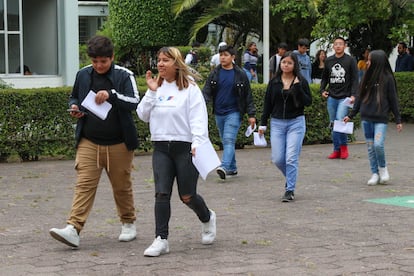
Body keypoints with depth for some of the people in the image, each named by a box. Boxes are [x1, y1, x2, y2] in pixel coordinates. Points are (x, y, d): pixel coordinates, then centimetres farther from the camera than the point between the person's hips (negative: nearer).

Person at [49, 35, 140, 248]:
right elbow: (74, 97, 21)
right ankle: (73, 229, -16)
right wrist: (74, 107, -1)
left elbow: (134, 102, -17)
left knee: (122, 186, 11)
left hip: (118, 144, -2)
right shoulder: (83, 75, 5)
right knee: (84, 184, -8)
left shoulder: (124, 75, -6)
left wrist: (111, 94, -30)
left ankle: (128, 224, 30)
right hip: (89, 142, 2)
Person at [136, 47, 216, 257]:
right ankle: (161, 239, -4)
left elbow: (198, 118, -11)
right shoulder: (157, 87, 12)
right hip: (161, 147, 4)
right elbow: (143, 115, 7)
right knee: (161, 193, -6)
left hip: (184, 147, -4)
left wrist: (198, 143, -21)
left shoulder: (190, 88, -5)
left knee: (187, 196, 4)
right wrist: (151, 91, -2)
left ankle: (207, 218, 34)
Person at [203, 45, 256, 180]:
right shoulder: (214, 74, 7)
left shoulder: (240, 75, 0)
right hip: (219, 113, 4)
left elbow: (248, 96, 3)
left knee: (229, 139, -18)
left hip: (234, 113, -4)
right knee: (225, 141, 11)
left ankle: (224, 167, -30)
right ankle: (232, 168, 22)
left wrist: (251, 114, 0)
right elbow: (207, 91, 3)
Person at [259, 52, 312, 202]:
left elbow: (308, 102, -7)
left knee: (291, 158, -7)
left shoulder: (301, 81, 0)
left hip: (296, 123, -3)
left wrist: (298, 87, -18)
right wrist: (263, 123, 8)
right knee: (277, 159, 1)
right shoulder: (274, 82, 6)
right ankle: (290, 178, 28)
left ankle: (290, 190, 2)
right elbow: (268, 103, 11)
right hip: (277, 123, 3)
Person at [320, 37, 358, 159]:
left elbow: (355, 79, -2)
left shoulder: (350, 60, -1)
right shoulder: (328, 60, 11)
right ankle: (337, 150, 14)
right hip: (331, 97, 5)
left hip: (344, 97, -5)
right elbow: (324, 77, 20)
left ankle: (344, 146, 0)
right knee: (333, 124, 7)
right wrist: (322, 90, 5)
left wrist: (353, 95, -12)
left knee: (340, 120, -19)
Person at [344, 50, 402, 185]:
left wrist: (398, 120, 0)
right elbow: (360, 97, 16)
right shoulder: (367, 77, 9)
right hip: (366, 118, 5)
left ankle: (383, 167, 8)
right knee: (370, 147, 5)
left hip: (381, 119, -5)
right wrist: (351, 115, 15)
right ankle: (375, 174, 14)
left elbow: (393, 99, 0)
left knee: (378, 144, -17)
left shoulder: (387, 78, -4)